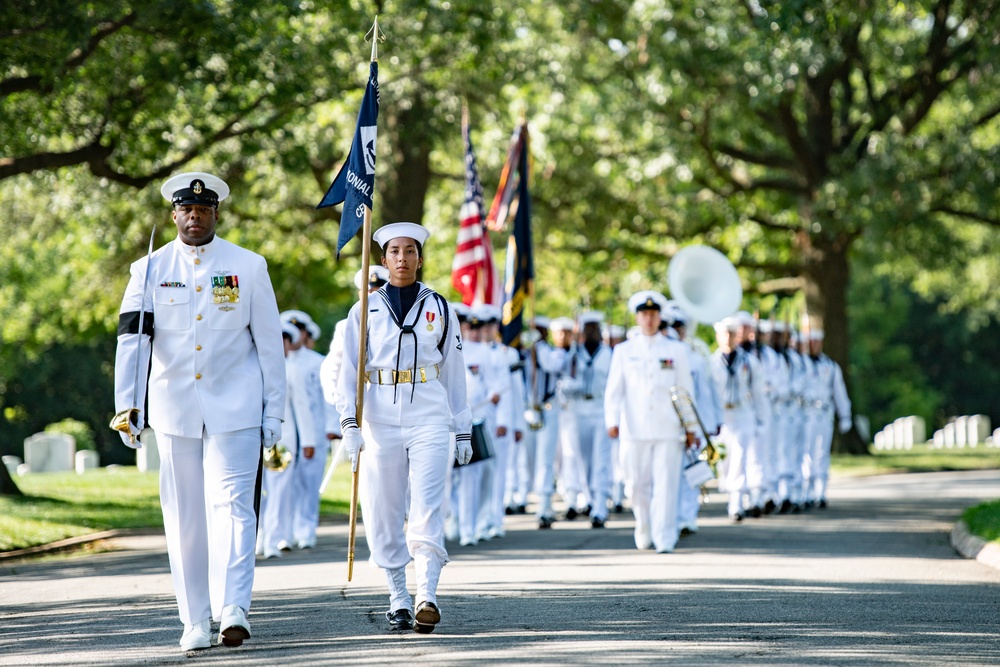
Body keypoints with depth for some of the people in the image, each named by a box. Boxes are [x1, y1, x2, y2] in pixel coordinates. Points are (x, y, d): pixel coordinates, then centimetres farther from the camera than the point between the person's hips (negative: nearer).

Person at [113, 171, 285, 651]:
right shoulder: (150, 270, 4)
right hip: (174, 409, 2)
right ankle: (195, 621, 12)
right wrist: (125, 408, -17)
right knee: (184, 515, 5)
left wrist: (274, 413, 2)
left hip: (235, 408, -2)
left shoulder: (249, 267, 3)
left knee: (231, 503, -13)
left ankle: (233, 610, -22)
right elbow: (131, 341, -6)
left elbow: (270, 344, 5)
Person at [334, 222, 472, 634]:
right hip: (381, 422, 1)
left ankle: (427, 596, -23)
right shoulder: (365, 311, 8)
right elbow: (349, 371, 2)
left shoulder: (439, 309, 11)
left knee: (427, 510, -14)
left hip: (429, 419, -1)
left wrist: (463, 431, 12)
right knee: (382, 515, 2)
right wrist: (350, 423, -11)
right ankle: (398, 600, 13)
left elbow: (454, 372, 14)